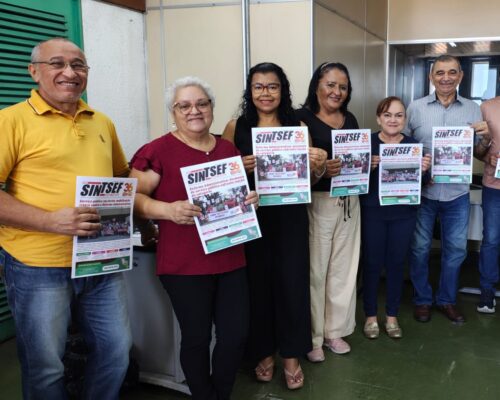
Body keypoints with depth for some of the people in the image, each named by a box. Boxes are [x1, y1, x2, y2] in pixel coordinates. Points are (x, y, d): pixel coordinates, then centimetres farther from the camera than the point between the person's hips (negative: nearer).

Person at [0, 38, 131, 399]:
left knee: (117, 352, 16)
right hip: (39, 268, -5)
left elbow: (121, 177, 23)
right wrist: (50, 221, -23)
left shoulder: (102, 123, 10)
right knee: (45, 369, 11)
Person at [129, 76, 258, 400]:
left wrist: (251, 199, -1)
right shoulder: (159, 150, -7)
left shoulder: (229, 149, 10)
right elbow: (133, 198, -9)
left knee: (237, 334, 10)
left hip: (230, 259, 5)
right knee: (197, 337, 7)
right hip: (185, 264, -5)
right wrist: (168, 210, -25)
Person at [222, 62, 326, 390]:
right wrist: (241, 168, -19)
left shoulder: (297, 126, 4)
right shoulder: (236, 127, 1)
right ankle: (263, 352, 27)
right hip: (252, 217, -1)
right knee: (258, 284, 7)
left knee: (292, 283, 4)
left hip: (291, 216, 1)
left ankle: (291, 354, 22)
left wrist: (319, 165, -14)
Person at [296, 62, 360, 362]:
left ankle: (335, 330, 27)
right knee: (315, 270, -1)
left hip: (348, 201, 6)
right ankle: (312, 336, 15)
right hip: (316, 202, -6)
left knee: (343, 268, 11)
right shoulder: (302, 118, -6)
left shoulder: (351, 120, 14)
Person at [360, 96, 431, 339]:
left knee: (396, 264, 10)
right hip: (372, 213, -2)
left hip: (404, 214, 3)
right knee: (372, 263, 4)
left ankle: (392, 316, 26)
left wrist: (424, 170, -14)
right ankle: (370, 316, 21)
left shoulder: (413, 145, 3)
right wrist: (368, 167, -28)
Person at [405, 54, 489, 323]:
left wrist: (487, 135, -15)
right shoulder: (416, 108, -1)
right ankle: (422, 299, 28)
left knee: (455, 249, 11)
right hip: (422, 191, -2)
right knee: (420, 248, 8)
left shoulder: (472, 109, 4)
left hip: (457, 193, 2)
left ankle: (447, 300, 30)